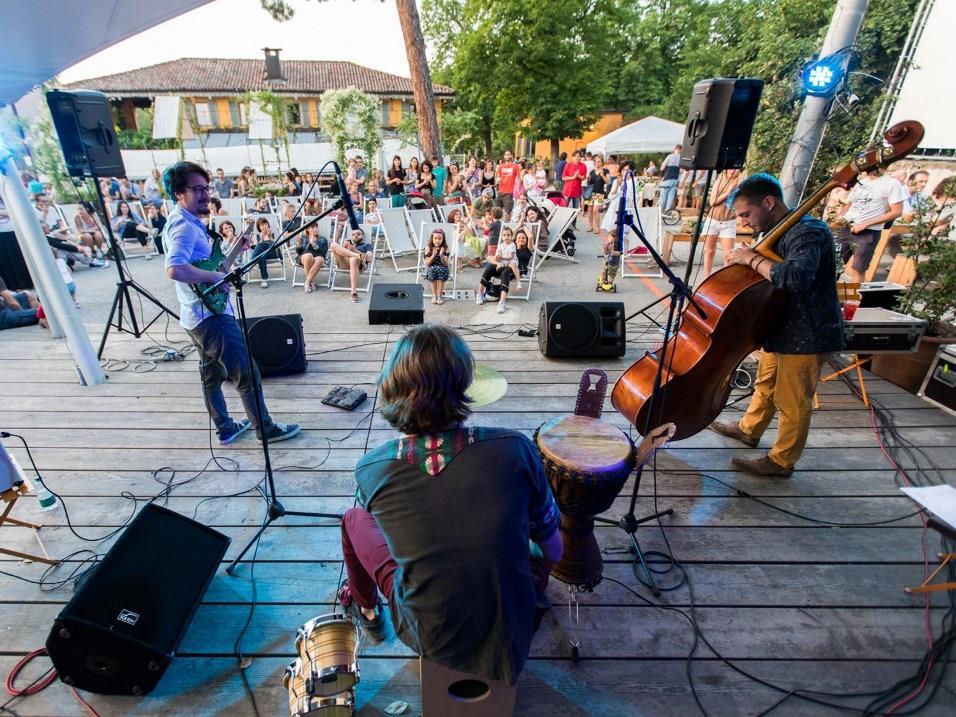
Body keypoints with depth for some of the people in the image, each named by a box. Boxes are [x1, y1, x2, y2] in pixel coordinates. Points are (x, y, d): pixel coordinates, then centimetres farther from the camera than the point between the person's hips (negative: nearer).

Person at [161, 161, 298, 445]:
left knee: (211, 374, 16)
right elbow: (174, 269, -32)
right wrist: (215, 276, -23)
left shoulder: (187, 222, 14)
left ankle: (226, 429, 29)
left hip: (199, 314, 11)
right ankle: (266, 428, 9)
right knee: (247, 374, -2)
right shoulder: (185, 225, -18)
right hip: (210, 314, -11)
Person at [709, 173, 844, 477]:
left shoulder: (809, 233, -23)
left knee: (792, 403, 5)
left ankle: (781, 461, 21)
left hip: (806, 335, -10)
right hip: (782, 328, 10)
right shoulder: (780, 232, 7)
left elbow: (796, 277, -42)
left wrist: (752, 258, -30)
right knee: (766, 384, 26)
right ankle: (749, 430, 46)